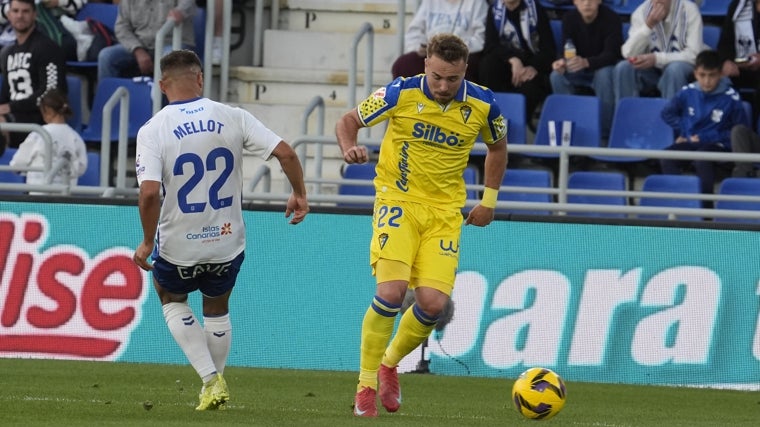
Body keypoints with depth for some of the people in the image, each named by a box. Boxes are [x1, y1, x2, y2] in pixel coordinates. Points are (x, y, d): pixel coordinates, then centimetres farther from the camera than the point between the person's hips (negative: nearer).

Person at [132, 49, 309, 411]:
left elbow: (149, 193, -23)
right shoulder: (232, 118, -6)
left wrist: (147, 242, -9)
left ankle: (211, 379, 13)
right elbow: (285, 153, -9)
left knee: (170, 297, 27)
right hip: (227, 242, 2)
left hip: (178, 246, -2)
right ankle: (215, 385, 36)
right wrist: (299, 194, 8)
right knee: (217, 307, 29)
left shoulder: (152, 131, -13)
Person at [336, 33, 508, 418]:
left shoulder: (482, 105, -6)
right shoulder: (401, 93, -12)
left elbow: (497, 146, 16)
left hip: (445, 210, 2)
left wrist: (489, 200, 13)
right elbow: (348, 121, 0)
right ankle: (366, 385, -6)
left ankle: (390, 364, 20)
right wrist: (349, 148, -22)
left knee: (433, 303, -10)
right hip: (398, 201, -2)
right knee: (391, 290, -21)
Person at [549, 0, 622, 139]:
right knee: (557, 75, -26)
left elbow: (611, 54, -27)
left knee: (604, 75, -38)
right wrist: (562, 62, -36)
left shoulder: (611, 18, -18)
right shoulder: (569, 18, -6)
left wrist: (586, 63, -47)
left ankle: (605, 131, -26)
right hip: (580, 73, 4)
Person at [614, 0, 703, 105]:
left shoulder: (688, 10, -14)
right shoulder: (641, 12, -6)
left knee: (674, 69, -35)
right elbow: (629, 54, -15)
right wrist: (649, 25, -27)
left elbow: (694, 55, -20)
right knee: (623, 68, -24)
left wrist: (656, 58, -29)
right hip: (651, 70, 3)